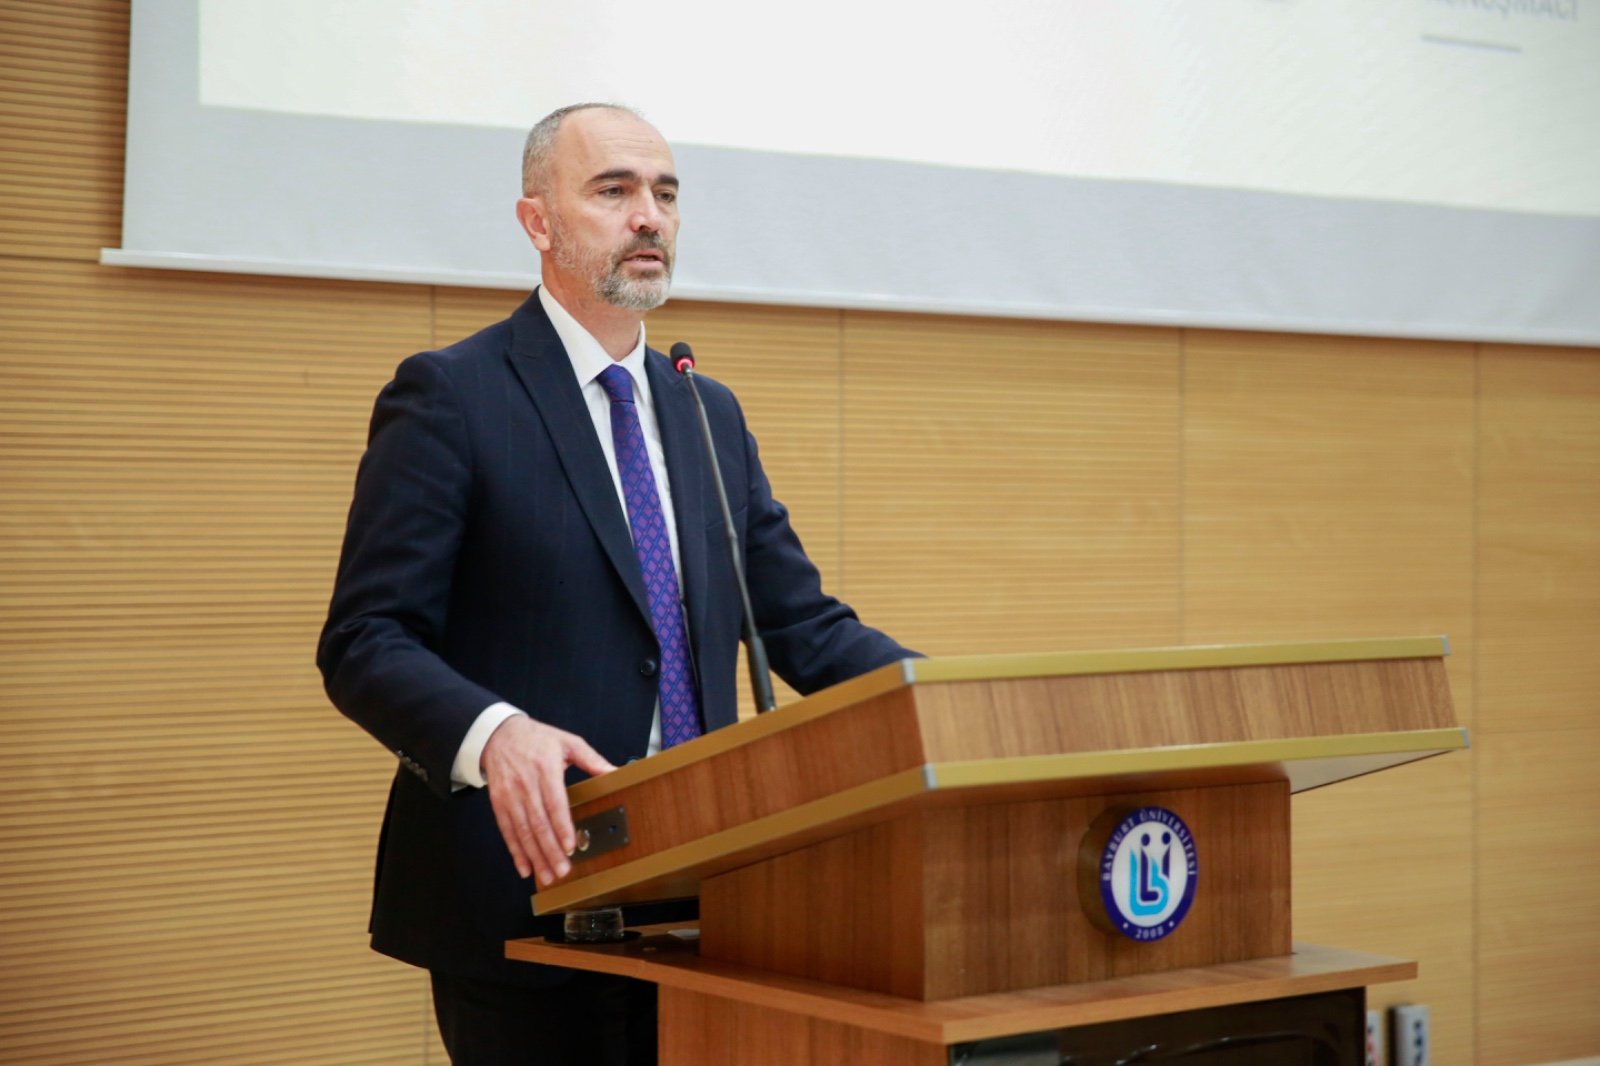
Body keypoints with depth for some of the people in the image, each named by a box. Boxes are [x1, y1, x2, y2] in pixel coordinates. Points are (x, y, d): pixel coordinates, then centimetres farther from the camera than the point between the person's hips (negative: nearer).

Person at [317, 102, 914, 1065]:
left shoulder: (710, 414, 15)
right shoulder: (450, 396, -5)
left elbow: (802, 624, 12)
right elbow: (363, 643, -11)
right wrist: (492, 733, -30)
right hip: (526, 901, -6)